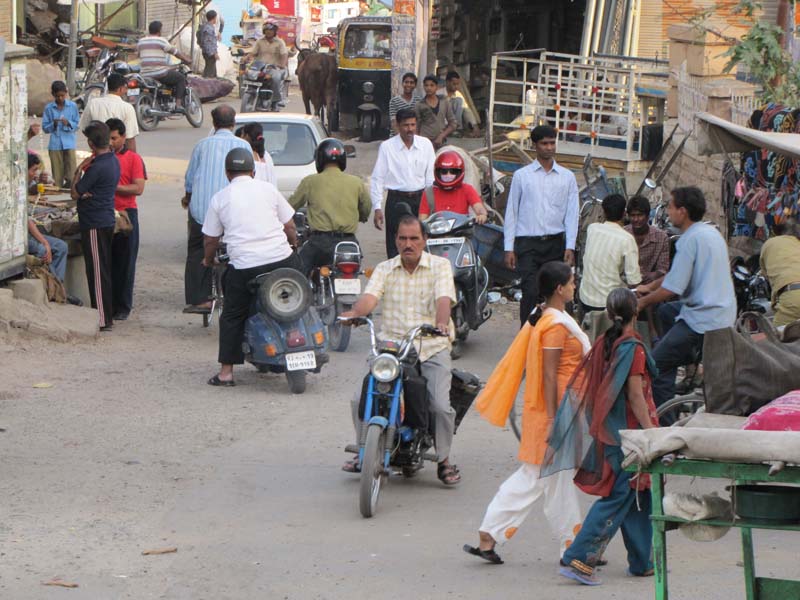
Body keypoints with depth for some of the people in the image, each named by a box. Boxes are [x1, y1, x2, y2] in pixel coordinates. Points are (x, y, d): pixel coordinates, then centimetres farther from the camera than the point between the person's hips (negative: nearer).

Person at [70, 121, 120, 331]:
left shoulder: (97, 167, -21)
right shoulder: (113, 161, 9)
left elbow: (76, 193, -13)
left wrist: (78, 170, 0)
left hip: (94, 225, -9)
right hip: (108, 221, 9)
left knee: (97, 272, -5)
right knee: (104, 270, 15)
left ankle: (103, 319, -4)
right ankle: (107, 315, 21)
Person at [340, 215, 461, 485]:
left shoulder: (440, 266, 3)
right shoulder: (385, 269, 10)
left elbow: (444, 299, -14)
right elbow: (370, 297, -7)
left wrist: (441, 323, -36)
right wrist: (354, 313, -31)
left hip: (431, 348, -2)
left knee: (441, 406, -19)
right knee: (361, 400, -13)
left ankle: (444, 460, 5)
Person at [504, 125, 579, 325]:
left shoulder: (567, 177, 9)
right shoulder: (521, 175, 6)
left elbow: (572, 213, 6)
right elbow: (511, 212, 6)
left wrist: (570, 247, -4)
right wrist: (509, 248, -1)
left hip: (555, 242, 2)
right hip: (528, 243, -2)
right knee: (531, 292, -13)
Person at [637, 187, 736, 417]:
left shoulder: (691, 239, -17)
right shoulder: (710, 232, 13)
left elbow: (672, 288, -18)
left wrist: (643, 301, -2)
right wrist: (650, 286, 32)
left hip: (704, 321, -10)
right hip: (724, 313, 10)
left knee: (655, 364, -8)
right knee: (667, 311, 35)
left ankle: (664, 422, -9)